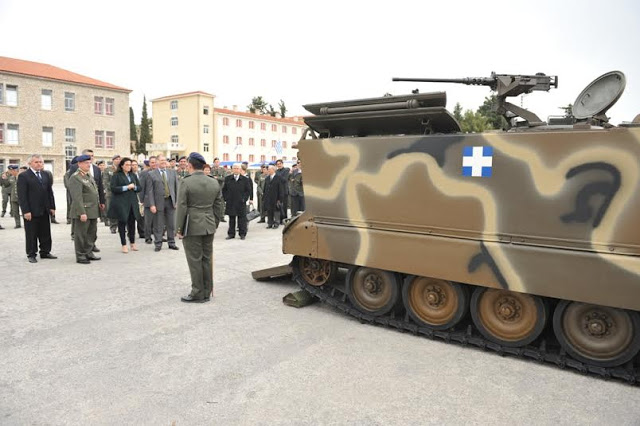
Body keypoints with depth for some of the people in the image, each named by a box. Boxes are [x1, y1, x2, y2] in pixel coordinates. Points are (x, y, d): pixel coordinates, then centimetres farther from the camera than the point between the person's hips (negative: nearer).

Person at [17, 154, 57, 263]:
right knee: (31, 234, 3)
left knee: (45, 233, 11)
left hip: (45, 211, 5)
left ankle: (45, 252, 21)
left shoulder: (45, 175, 12)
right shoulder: (23, 176, -5)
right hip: (31, 211, -5)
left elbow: (50, 192, 14)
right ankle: (31, 255, 13)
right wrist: (26, 211, -15)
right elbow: (21, 196, -10)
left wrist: (52, 207, 7)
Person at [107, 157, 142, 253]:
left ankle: (132, 243, 18)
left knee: (132, 223, 5)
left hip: (132, 202, 4)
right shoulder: (116, 176, -1)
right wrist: (126, 187, -15)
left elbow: (139, 188, 14)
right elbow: (113, 188, -9)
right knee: (122, 223, 1)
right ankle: (124, 245, 8)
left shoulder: (133, 175, 14)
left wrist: (134, 187, -8)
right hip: (121, 203, -4)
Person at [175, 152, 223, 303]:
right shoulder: (214, 182, 5)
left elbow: (181, 207, -11)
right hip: (209, 226, 6)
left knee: (195, 260, 2)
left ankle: (198, 294, 10)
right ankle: (207, 293, 19)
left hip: (192, 227, -5)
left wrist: (179, 229, -4)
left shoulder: (186, 182, -12)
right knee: (207, 259, 11)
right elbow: (217, 206, 9)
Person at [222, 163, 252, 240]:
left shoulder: (245, 179, 0)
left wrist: (244, 199, -5)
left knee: (242, 218, 3)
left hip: (241, 202, -2)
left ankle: (242, 234, 12)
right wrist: (226, 198, 3)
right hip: (230, 203, 2)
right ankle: (231, 234, 15)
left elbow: (248, 190, 3)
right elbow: (224, 190, 11)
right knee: (231, 219, 8)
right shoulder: (227, 179, 6)